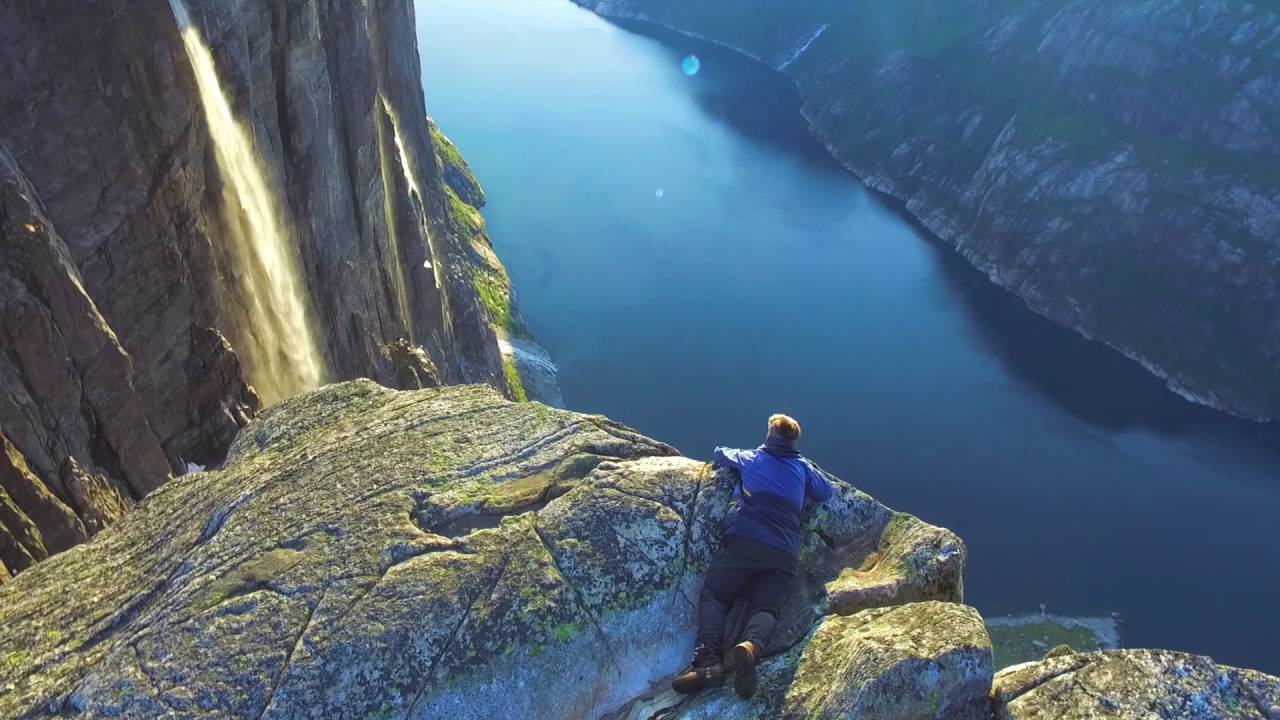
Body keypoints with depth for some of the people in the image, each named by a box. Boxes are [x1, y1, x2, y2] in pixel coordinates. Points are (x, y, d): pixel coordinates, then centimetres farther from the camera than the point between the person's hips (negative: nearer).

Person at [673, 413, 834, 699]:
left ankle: (708, 660, -26)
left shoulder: (751, 457, 20)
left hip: (743, 541, -2)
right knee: (766, 607, -3)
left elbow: (720, 453, 37)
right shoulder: (803, 467, 22)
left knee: (713, 596, 0)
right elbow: (825, 493, 32)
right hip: (783, 552, 2)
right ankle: (752, 646, -39)